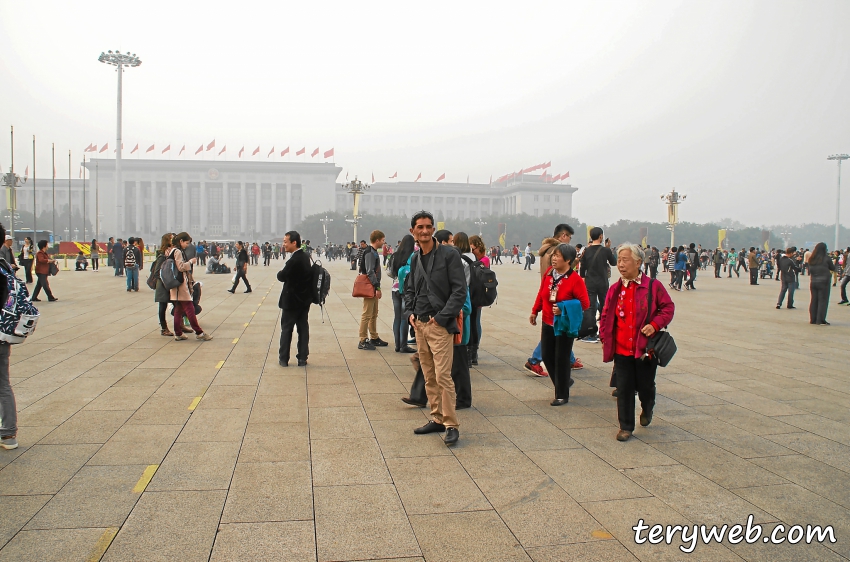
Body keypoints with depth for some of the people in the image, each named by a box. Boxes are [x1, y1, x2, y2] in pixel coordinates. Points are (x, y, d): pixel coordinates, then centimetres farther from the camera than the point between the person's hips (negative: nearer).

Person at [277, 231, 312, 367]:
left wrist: (280, 272, 6)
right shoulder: (306, 257, 4)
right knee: (303, 329, 9)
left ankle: (284, 359, 14)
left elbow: (281, 277, -15)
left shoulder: (294, 260, -22)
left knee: (286, 329, 6)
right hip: (305, 299, 8)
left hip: (292, 300, -7)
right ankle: (302, 358, 14)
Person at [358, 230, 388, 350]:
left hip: (373, 288, 10)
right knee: (367, 315, -7)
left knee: (374, 314, 16)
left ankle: (374, 338, 25)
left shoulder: (374, 252, 16)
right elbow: (370, 272, -21)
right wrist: (377, 287, -21)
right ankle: (363, 341, -4)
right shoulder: (370, 253, -15)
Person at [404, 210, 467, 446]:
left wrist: (441, 316, -15)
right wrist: (410, 312, 6)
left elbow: (460, 290, -12)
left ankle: (451, 425, 1)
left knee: (443, 376, -9)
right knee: (429, 377, 13)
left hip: (440, 326, -7)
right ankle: (437, 419, 24)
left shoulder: (449, 255, -8)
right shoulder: (415, 259, 12)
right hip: (419, 325, 7)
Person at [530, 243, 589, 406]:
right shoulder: (549, 273, 0)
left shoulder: (575, 279, -16)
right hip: (547, 324, 6)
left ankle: (562, 395, 16)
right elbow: (541, 294, 12)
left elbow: (585, 303, -15)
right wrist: (534, 311, 15)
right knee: (547, 356, 10)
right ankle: (562, 384, 34)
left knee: (561, 359, 2)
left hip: (565, 325, -5)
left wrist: (563, 309, -22)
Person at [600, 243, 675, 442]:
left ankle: (647, 410, 45)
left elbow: (668, 307, -1)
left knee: (645, 386, 12)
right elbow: (606, 315, 10)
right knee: (624, 389, 4)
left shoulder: (653, 286, -6)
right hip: (621, 349, 2)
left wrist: (655, 324, -15)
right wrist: (604, 337, 2)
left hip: (646, 348, -2)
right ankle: (626, 427, 17)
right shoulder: (614, 289, 3)